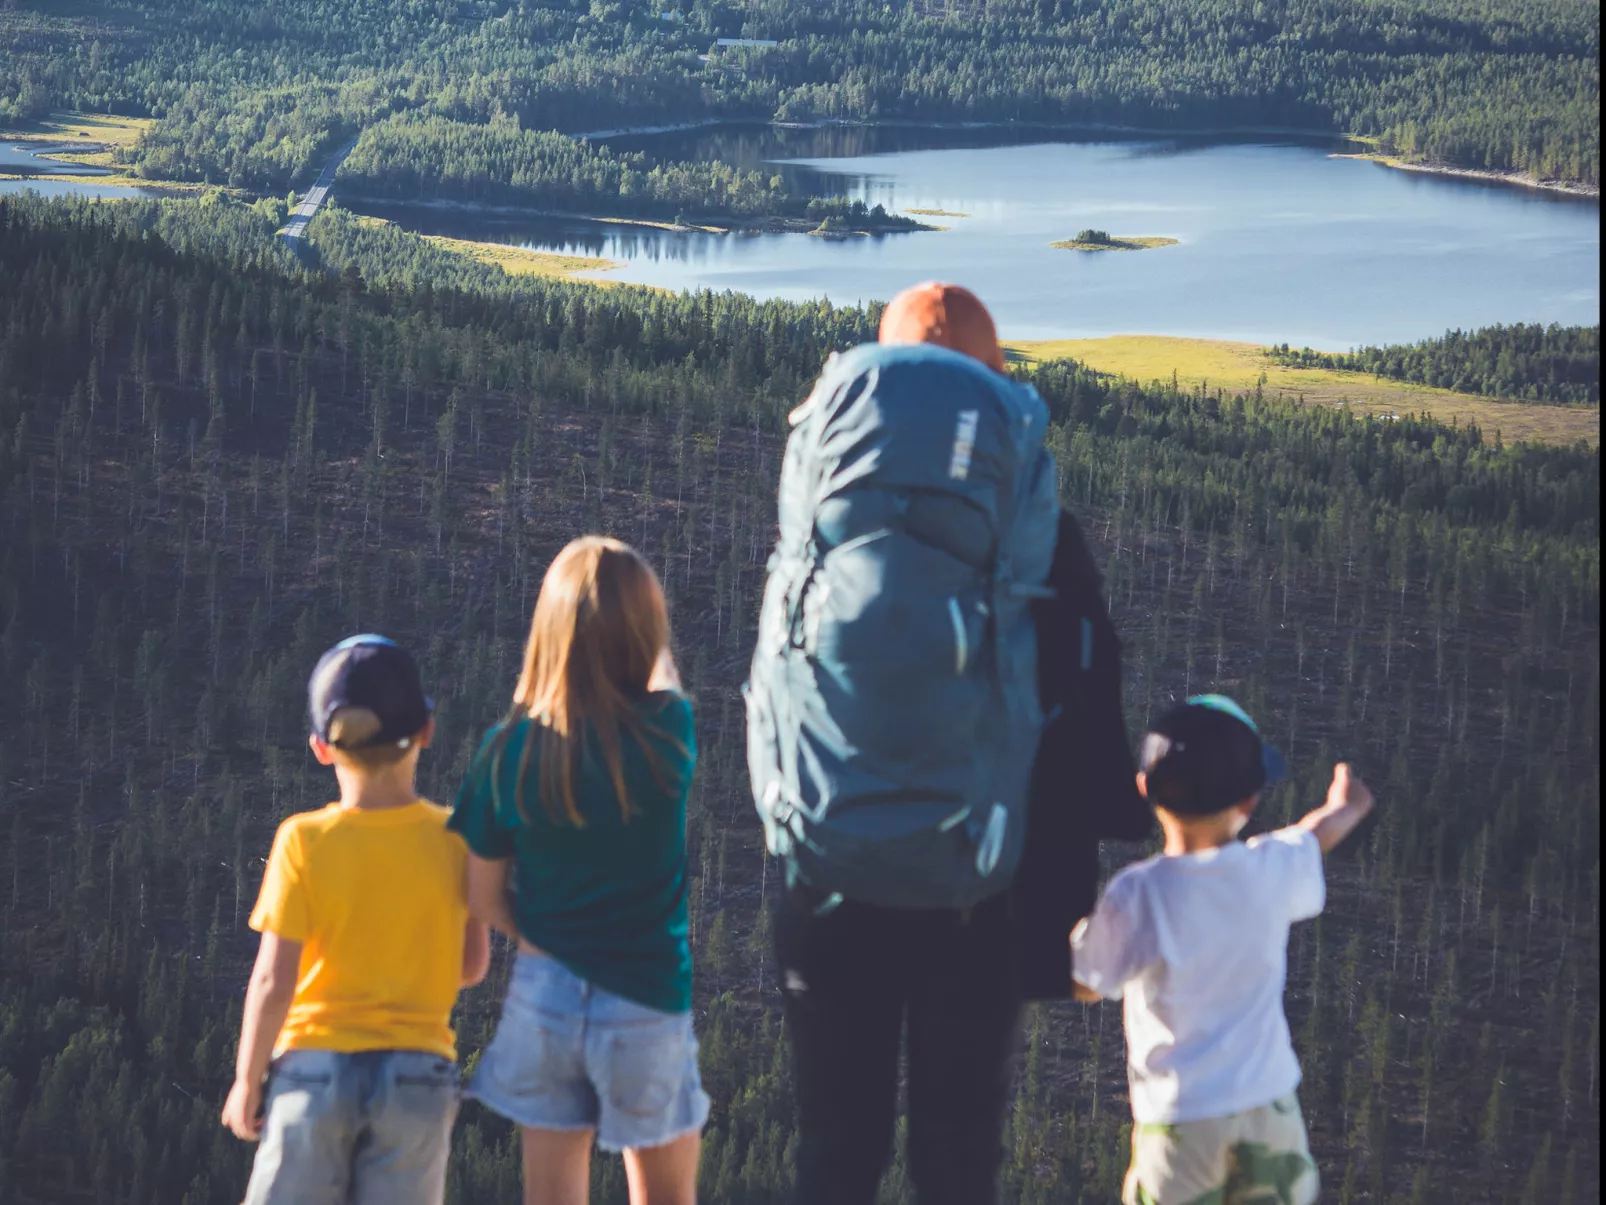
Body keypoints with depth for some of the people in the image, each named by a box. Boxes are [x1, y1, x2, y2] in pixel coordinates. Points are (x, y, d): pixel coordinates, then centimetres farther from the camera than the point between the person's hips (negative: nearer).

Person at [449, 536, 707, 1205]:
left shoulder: (511, 748, -10)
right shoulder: (673, 736, -14)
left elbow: (483, 898, -1)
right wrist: (646, 633, 28)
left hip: (545, 995, 1)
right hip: (651, 1002, -1)